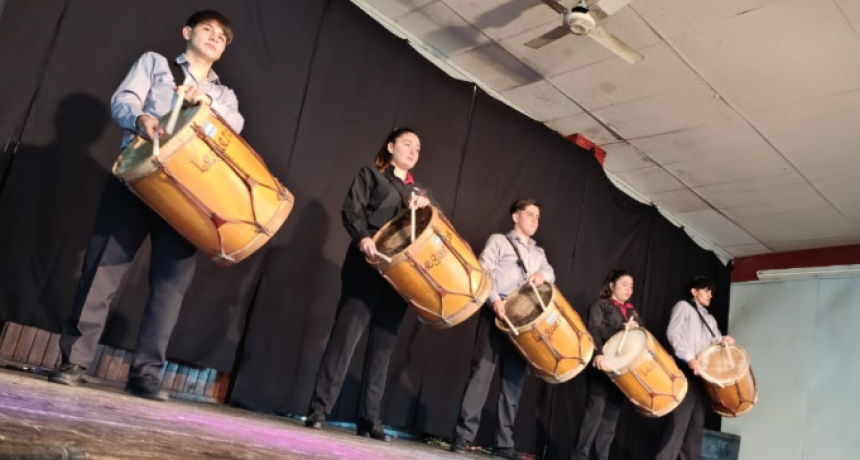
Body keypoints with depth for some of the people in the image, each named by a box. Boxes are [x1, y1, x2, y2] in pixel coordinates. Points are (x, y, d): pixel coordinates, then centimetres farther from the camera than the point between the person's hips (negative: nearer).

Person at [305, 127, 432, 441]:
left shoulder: (420, 191, 25)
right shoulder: (370, 175, 12)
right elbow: (351, 209, -2)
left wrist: (425, 204, -5)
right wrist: (362, 236, -21)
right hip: (368, 265, -5)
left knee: (383, 344, 2)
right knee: (347, 333, -12)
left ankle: (369, 419, 4)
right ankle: (319, 409, -9)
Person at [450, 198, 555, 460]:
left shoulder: (538, 252, 27)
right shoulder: (498, 241, 10)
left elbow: (550, 274, 13)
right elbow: (483, 272, -2)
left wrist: (542, 275, -11)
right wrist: (494, 300, -18)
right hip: (497, 314, -5)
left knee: (514, 381, 3)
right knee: (482, 372, -13)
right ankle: (464, 436, -11)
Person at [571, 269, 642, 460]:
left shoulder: (632, 311, 24)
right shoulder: (600, 305, 4)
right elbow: (594, 330, -11)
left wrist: (636, 327, -4)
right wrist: (599, 353, -28)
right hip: (603, 365, -6)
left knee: (612, 413, 3)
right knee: (595, 410, -12)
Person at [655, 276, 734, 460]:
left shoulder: (710, 319, 28)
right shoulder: (683, 306, 6)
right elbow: (672, 333, -8)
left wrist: (725, 340, -1)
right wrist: (689, 358, -18)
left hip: (704, 375, 8)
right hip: (685, 372, -8)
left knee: (697, 424, 6)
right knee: (678, 422, -14)